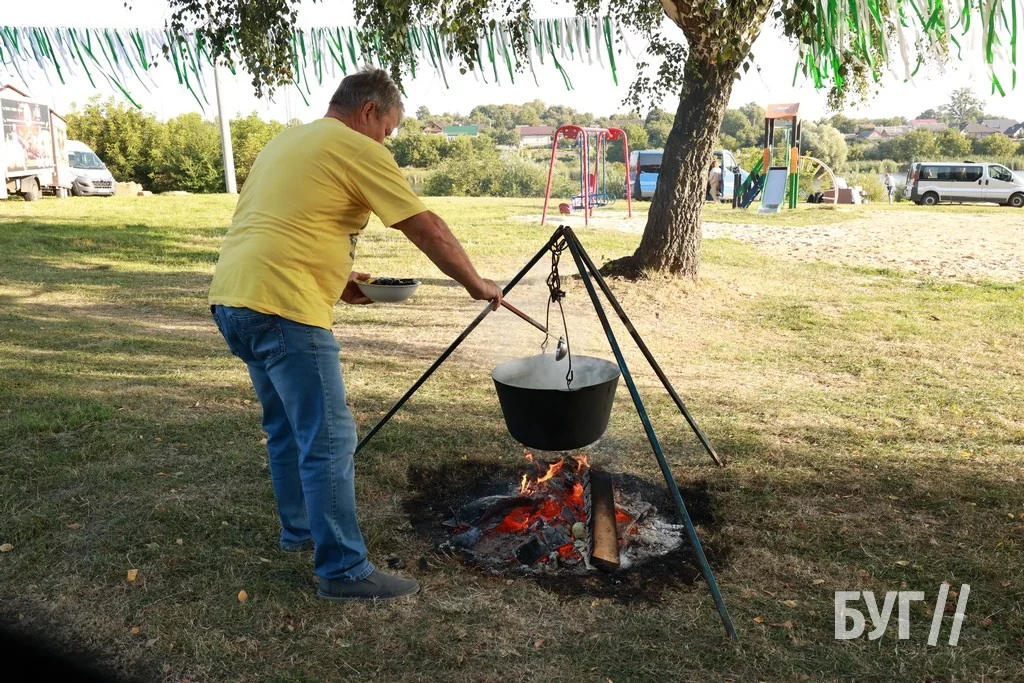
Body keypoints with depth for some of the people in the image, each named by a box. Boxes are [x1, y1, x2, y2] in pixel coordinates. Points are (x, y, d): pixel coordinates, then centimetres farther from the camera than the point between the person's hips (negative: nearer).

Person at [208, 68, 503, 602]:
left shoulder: (288, 141, 23)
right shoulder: (357, 150, -4)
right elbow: (428, 229, -5)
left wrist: (335, 277, 21)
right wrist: (475, 284, 7)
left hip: (231, 298, 10)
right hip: (282, 307, -10)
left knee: (287, 427, 22)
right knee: (330, 441, -4)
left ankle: (299, 529, 36)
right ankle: (344, 571, 3)